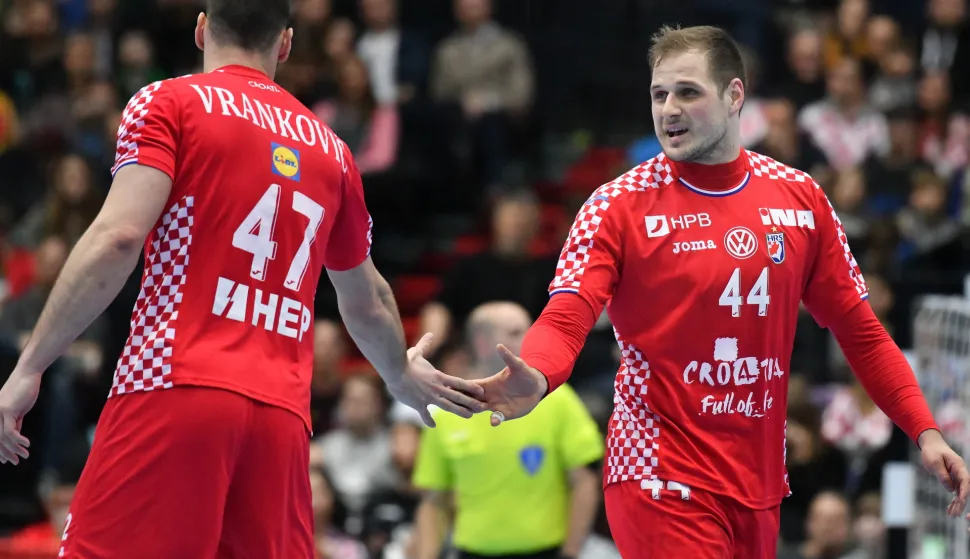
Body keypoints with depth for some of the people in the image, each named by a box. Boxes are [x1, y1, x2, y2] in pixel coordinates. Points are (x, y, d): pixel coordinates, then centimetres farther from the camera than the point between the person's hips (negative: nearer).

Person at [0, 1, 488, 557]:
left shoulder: (170, 102, 5)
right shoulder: (330, 150, 20)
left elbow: (119, 237, -9)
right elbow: (367, 302, 33)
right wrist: (403, 375, 53)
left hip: (177, 389, -5)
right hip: (283, 413, 5)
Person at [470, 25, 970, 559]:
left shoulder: (800, 197, 4)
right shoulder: (618, 206, -6)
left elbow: (858, 329, 9)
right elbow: (564, 319, -17)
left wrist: (924, 430, -1)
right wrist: (534, 379, -39)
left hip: (762, 486, 4)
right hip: (664, 484, -4)